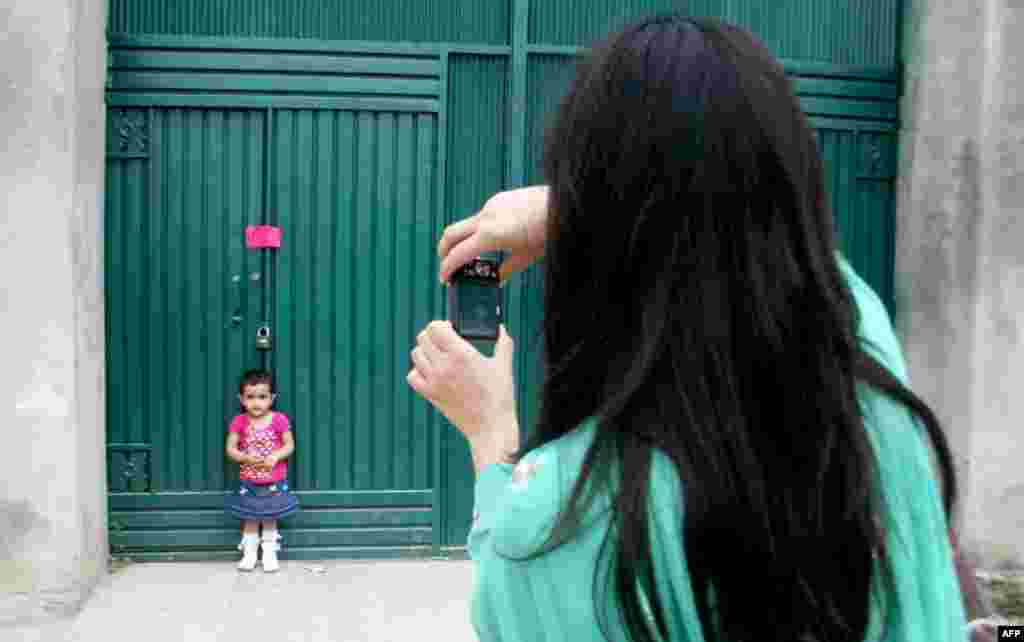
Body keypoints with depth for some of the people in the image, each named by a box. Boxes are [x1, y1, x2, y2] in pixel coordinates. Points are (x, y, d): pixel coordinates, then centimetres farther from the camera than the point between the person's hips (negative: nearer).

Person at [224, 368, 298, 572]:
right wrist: (245, 457, -23)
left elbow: (289, 445, -6)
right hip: (248, 483, 1)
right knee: (250, 519, 13)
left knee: (269, 519, 11)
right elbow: (230, 448, -6)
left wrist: (276, 456, -23)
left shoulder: (279, 420, -10)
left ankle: (270, 553, 23)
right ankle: (249, 553, 25)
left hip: (274, 483, -1)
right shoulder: (239, 422, -7)